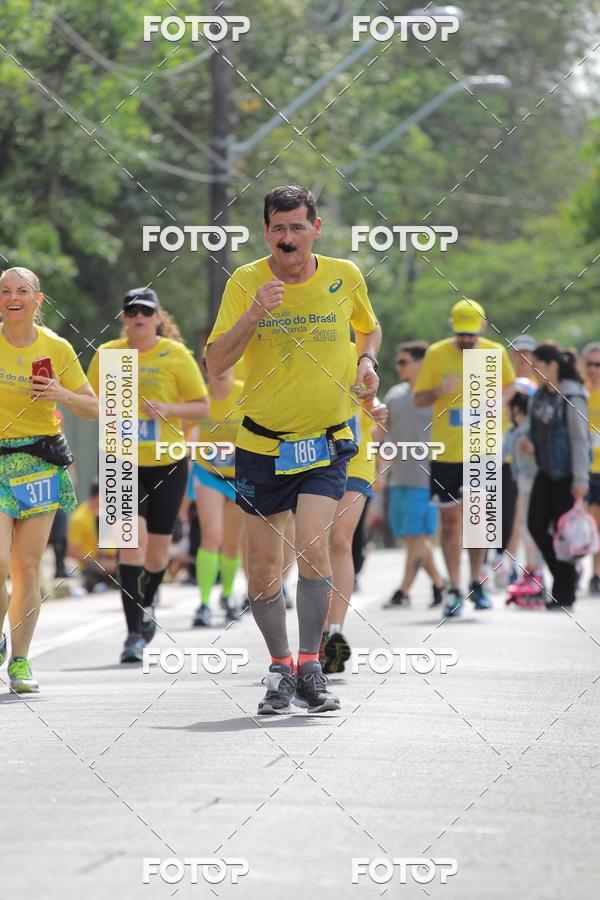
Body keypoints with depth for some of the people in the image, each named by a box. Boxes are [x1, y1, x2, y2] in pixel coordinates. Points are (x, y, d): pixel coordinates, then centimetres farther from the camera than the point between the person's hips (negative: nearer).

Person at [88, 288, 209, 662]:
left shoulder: (175, 354, -2)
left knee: (157, 553, 6)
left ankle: (147, 601, 41)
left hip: (168, 463, 0)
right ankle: (135, 633, -16)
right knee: (132, 538, -18)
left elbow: (202, 407, 0)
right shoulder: (106, 355, 3)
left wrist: (167, 409, -18)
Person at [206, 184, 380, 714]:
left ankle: (310, 668, -7)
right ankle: (280, 668, 23)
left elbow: (369, 328, 19)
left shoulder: (345, 277, -2)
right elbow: (216, 364, -14)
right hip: (262, 445, 1)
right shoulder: (245, 283, -7)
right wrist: (253, 315, -28)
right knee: (263, 567, 4)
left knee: (313, 547, -19)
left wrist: (366, 362, -1)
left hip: (326, 442, 0)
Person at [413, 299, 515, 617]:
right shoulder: (436, 354, -3)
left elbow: (508, 385, 19)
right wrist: (439, 391, -20)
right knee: (450, 519, 1)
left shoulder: (495, 353, 1)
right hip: (445, 451, -1)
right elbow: (418, 399, 2)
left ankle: (476, 583, 14)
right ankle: (454, 589, 7)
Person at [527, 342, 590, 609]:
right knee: (536, 525, 5)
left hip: (566, 474, -8)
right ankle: (562, 575, 19)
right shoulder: (541, 394, 9)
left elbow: (580, 438, -16)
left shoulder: (572, 397, -15)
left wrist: (580, 479, -17)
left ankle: (565, 592, 7)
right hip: (546, 472, 8)